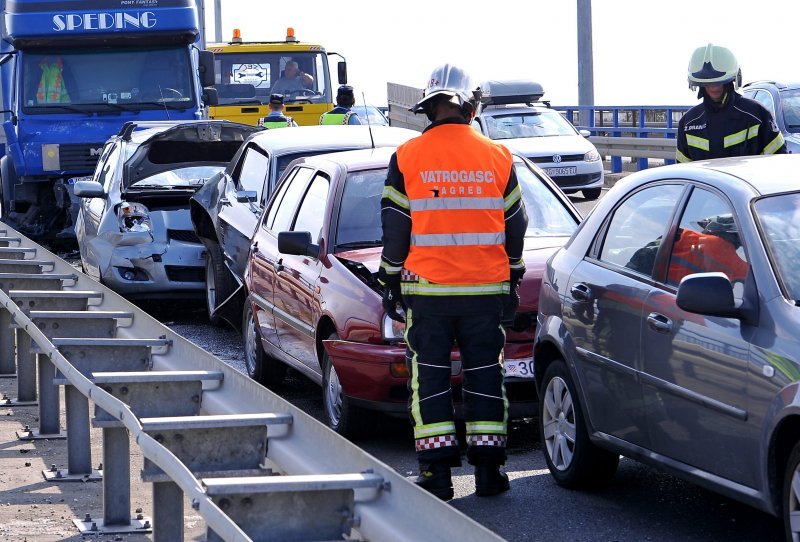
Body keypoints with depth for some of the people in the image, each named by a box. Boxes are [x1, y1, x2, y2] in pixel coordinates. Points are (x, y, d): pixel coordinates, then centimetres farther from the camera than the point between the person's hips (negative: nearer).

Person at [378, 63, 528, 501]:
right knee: (484, 374, 9)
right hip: (487, 288, 2)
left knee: (429, 377, 4)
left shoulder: (407, 157, -4)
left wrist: (391, 282, 9)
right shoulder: (497, 157, 2)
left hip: (427, 289, -2)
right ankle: (488, 470, 9)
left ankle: (437, 472, 0)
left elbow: (395, 227, -1)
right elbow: (515, 225, 9)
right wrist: (514, 280, 19)